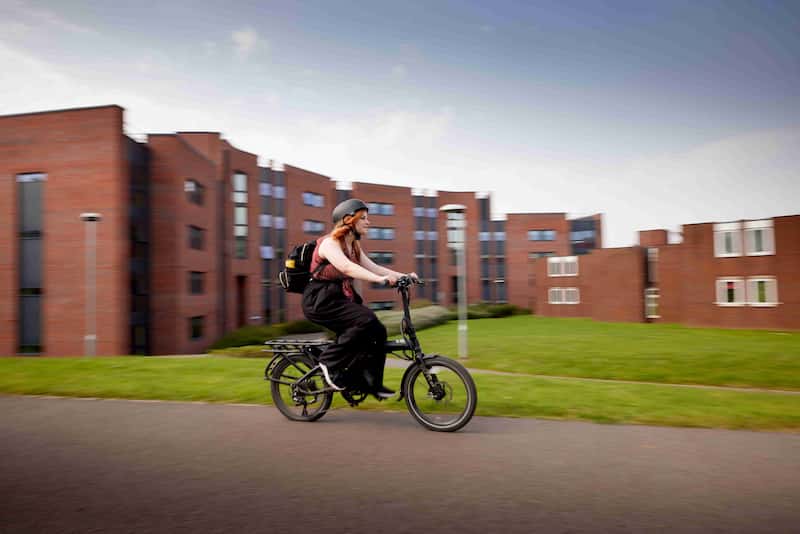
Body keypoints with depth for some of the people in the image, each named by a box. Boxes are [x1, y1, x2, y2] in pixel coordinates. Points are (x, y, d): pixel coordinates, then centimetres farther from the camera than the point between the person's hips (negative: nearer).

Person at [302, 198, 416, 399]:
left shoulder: (354, 246, 13)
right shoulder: (329, 242, -13)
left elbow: (372, 266, 3)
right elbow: (347, 267, -31)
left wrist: (403, 276, -11)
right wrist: (380, 279, -44)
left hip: (340, 299, 8)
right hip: (321, 301, -8)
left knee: (378, 331, -4)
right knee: (366, 319, -27)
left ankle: (371, 382, 9)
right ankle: (330, 362, -13)